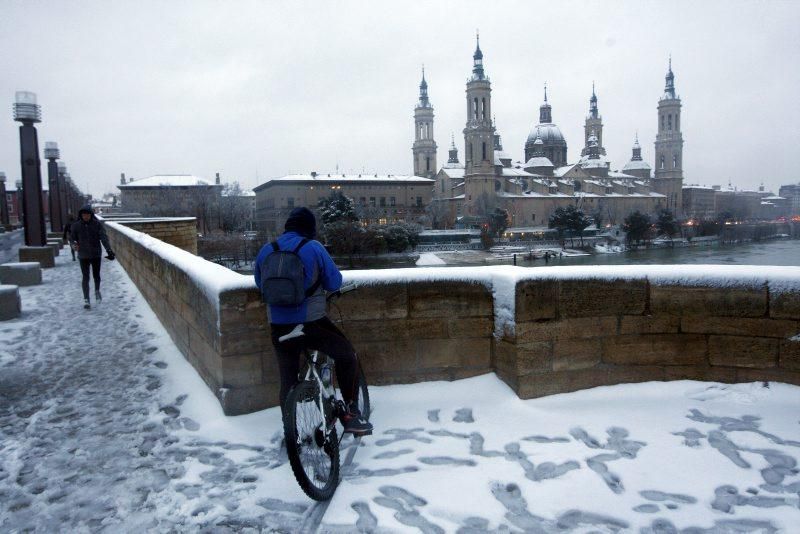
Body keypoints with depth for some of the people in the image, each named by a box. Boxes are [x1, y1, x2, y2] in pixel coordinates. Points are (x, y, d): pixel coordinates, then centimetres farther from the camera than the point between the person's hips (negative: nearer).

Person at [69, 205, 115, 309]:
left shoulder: (97, 224, -6)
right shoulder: (76, 225, -2)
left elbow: (104, 238, -13)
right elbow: (71, 237, 5)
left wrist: (109, 250, -26)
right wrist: (73, 244, -20)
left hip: (96, 254, 0)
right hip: (83, 255, 0)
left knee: (96, 276, 10)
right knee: (85, 277, -2)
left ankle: (97, 291, 39)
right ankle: (86, 300, 3)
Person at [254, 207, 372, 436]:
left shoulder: (266, 250, 5)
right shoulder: (313, 248, -8)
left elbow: (260, 284, 17)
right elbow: (334, 282, -3)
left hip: (279, 325, 5)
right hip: (311, 322, -5)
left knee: (287, 379, 18)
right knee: (347, 354, 13)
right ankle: (350, 413, 10)